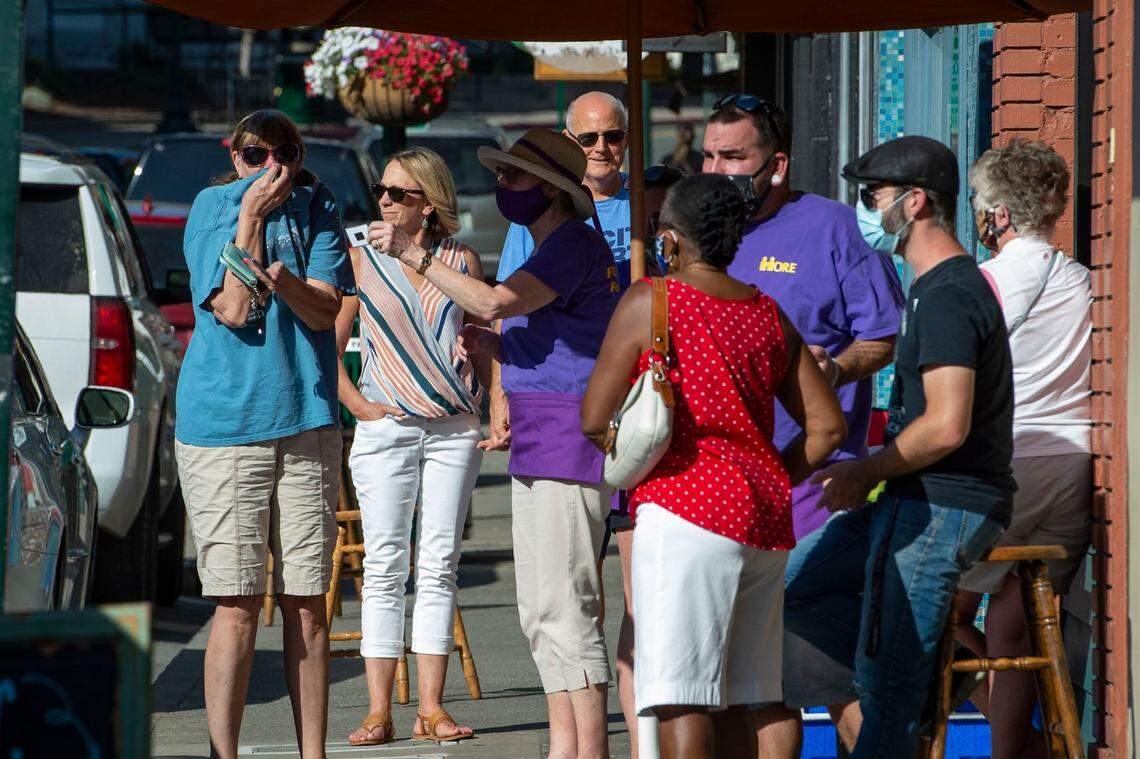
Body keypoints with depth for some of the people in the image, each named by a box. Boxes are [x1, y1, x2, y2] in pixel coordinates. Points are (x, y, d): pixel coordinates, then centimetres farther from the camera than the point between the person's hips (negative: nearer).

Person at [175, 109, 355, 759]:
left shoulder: (317, 211, 7)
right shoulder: (211, 209, 2)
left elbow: (325, 311, -4)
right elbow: (233, 308, -9)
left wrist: (282, 278, -24)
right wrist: (251, 219, -11)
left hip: (307, 421, 2)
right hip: (224, 423, -2)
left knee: (308, 605, 4)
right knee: (238, 606, -6)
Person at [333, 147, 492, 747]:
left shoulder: (461, 261, 9)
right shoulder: (361, 262, 5)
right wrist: (356, 404, -5)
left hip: (455, 428, 2)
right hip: (387, 428, -2)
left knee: (439, 566, 1)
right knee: (384, 568, -3)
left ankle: (431, 708, 4)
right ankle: (378, 712, -3)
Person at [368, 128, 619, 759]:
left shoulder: (574, 244, -13)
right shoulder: (553, 246, 20)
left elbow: (496, 303, -25)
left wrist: (413, 255, -20)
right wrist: (496, 348, 12)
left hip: (568, 441, -11)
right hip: (539, 448, 11)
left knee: (566, 610, -12)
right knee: (542, 612, 12)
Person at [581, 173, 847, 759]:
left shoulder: (648, 303, -5)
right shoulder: (769, 315, 13)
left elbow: (595, 420, -5)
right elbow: (827, 425, 14)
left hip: (685, 512, -7)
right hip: (766, 519, 7)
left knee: (682, 704, -9)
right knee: (732, 702, 13)